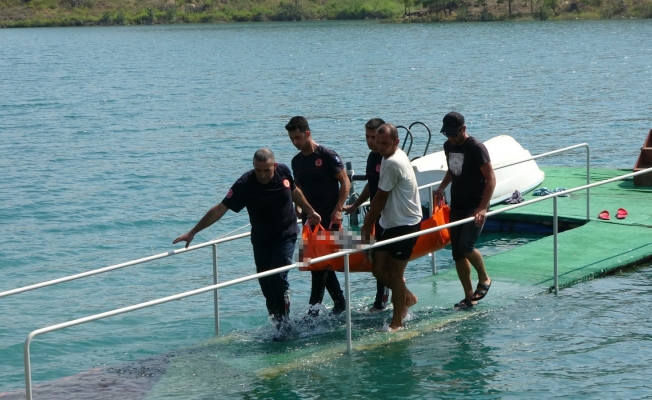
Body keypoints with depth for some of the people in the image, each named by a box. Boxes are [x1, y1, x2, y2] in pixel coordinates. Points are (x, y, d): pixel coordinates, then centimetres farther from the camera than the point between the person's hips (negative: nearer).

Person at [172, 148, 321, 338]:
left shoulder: (283, 172, -13)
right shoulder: (245, 184, -20)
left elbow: (295, 191, 11)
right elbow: (219, 209, -20)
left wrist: (310, 212, 16)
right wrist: (192, 232, -22)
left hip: (286, 236, -1)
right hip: (261, 241, 1)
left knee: (277, 278, -15)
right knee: (265, 283, 3)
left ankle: (284, 323, -6)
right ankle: (277, 322, 19)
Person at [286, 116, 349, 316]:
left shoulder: (327, 155, -9)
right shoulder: (296, 161, 10)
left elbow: (345, 183, -9)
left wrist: (337, 210, -17)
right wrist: (298, 208, 5)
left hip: (329, 218, -7)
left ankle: (313, 308, -11)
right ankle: (339, 302, 21)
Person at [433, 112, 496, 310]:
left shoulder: (476, 148, -15)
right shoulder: (448, 146, 8)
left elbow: (490, 179, -16)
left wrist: (482, 208, -23)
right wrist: (442, 187, 8)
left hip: (475, 207, -7)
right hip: (456, 206, 7)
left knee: (466, 246, -21)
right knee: (457, 254, 4)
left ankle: (484, 279, 5)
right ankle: (469, 297, 13)